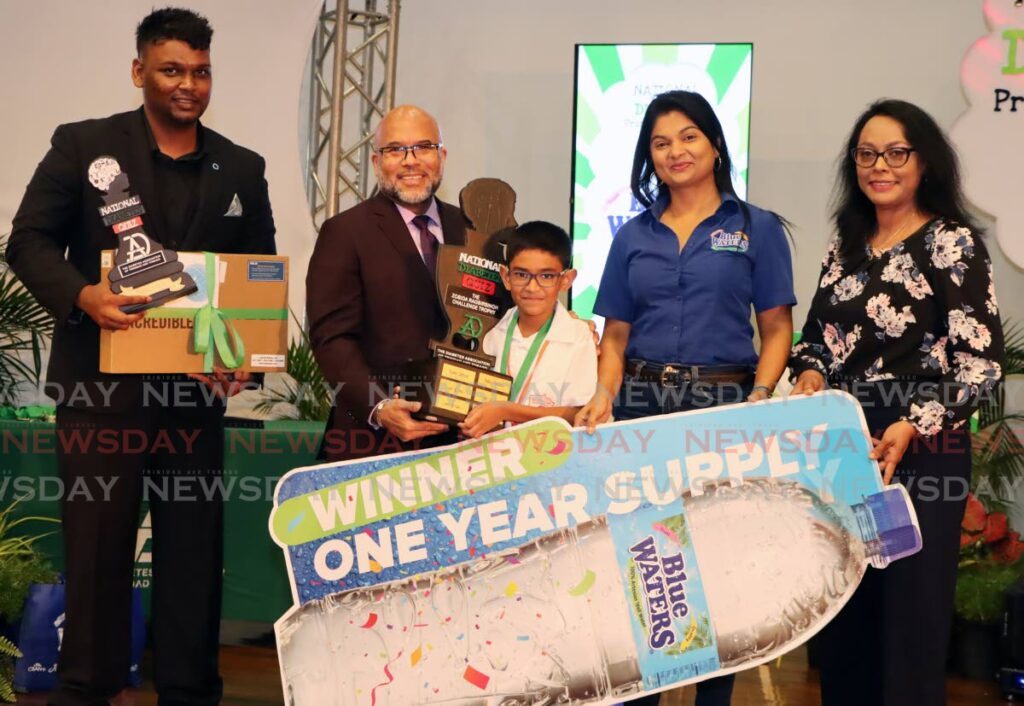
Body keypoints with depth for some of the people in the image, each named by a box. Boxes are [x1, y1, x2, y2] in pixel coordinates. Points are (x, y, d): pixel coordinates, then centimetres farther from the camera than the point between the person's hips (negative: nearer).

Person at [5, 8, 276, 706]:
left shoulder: (242, 169, 10)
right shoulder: (83, 146, 2)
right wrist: (82, 296, -21)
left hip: (197, 386, 3)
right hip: (101, 383, -2)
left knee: (194, 542, 7)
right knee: (97, 541, 2)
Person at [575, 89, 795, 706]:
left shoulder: (757, 229, 5)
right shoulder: (634, 236, 13)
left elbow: (777, 330, 1)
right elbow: (616, 334, 12)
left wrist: (758, 401, -14)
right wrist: (604, 394, -7)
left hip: (722, 405, -2)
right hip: (641, 402, 3)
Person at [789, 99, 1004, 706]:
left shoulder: (953, 241, -6)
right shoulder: (847, 246, 12)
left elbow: (983, 359, -11)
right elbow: (818, 334, 19)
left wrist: (914, 426, -22)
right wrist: (811, 377, -3)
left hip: (922, 447, -5)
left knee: (911, 604, 0)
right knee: (843, 603, 10)